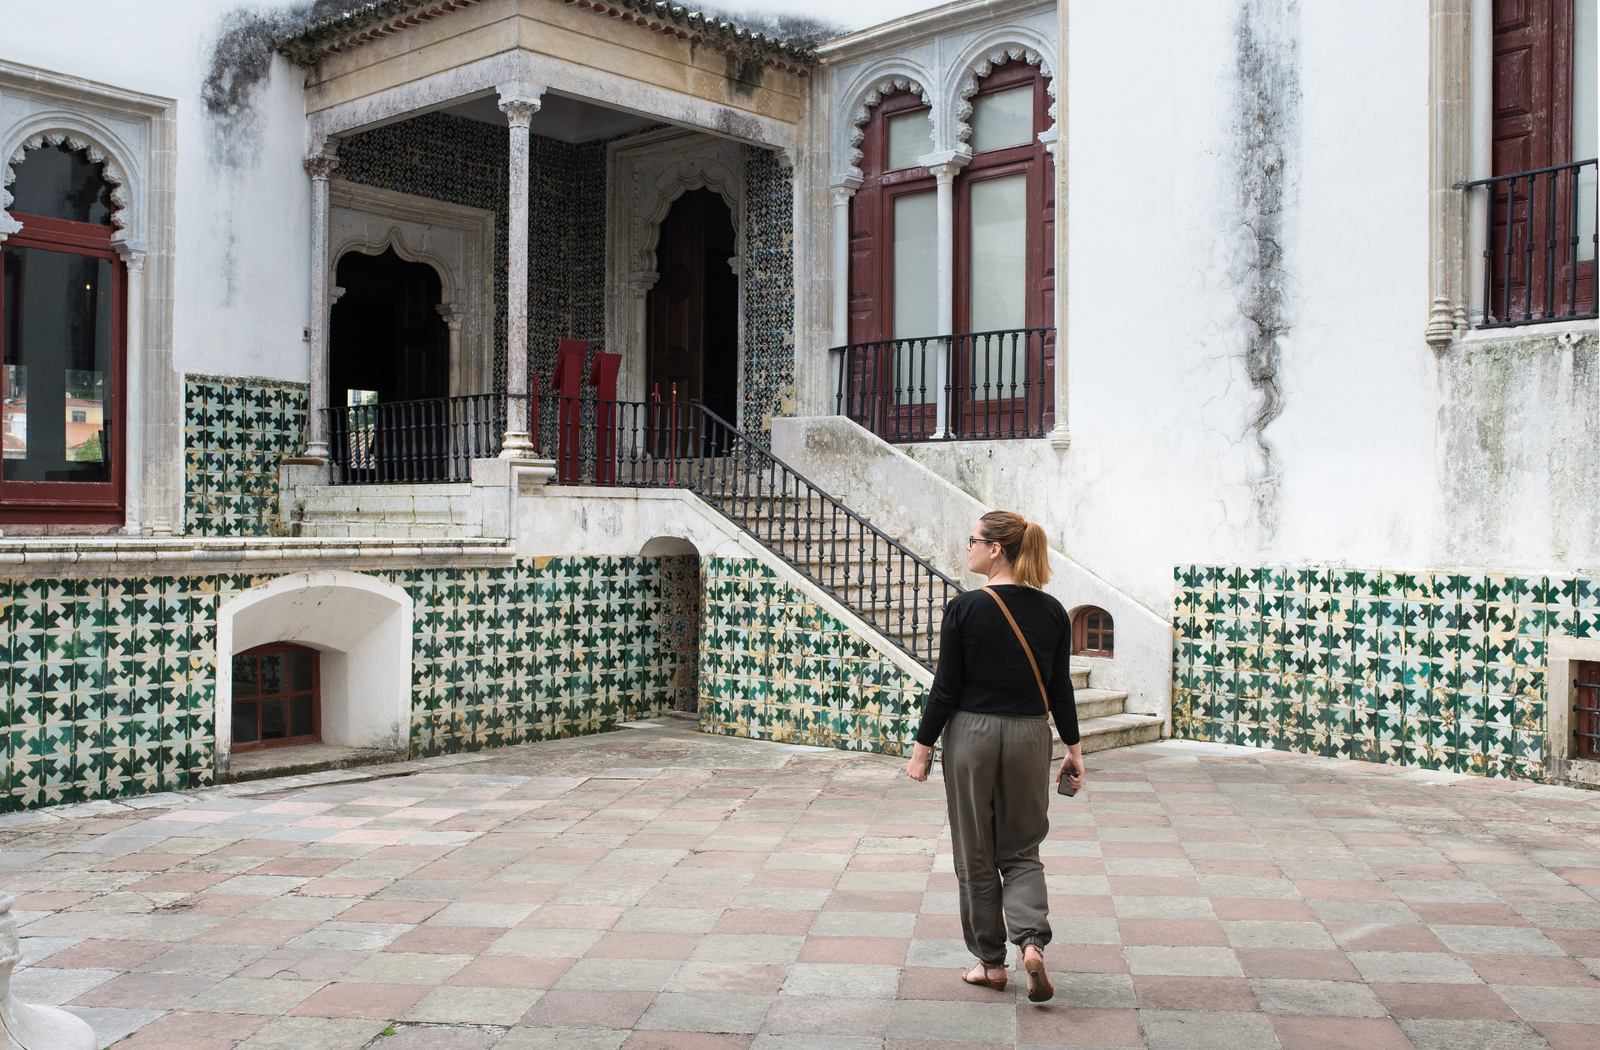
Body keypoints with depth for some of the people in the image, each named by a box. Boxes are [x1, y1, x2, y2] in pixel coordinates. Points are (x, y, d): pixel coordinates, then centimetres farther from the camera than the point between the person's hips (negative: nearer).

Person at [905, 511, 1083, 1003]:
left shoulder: (965, 608, -12)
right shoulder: (1051, 611, -1)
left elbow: (946, 688, -10)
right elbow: (1060, 688, 3)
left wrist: (922, 748, -2)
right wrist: (1073, 748, 12)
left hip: (971, 734, -3)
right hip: (1028, 737, 3)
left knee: (976, 856, 11)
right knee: (1021, 850, 15)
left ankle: (991, 962, 19)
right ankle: (1032, 940, -7)